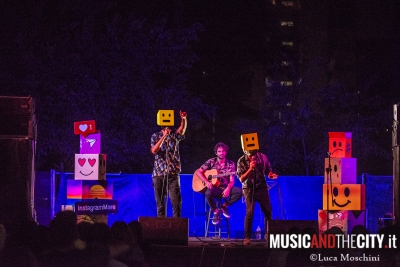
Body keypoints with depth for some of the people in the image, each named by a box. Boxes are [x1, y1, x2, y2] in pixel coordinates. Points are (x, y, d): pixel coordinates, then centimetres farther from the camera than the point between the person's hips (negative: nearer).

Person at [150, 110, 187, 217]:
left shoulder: (175, 135, 7)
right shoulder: (156, 136, 6)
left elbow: (183, 128, -14)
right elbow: (154, 150, -10)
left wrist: (184, 119, -35)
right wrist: (164, 136, -15)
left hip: (173, 173, 0)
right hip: (159, 174, 0)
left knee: (176, 201, -8)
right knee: (160, 202, 4)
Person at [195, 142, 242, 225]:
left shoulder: (230, 164, 4)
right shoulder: (211, 162, 1)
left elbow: (232, 180, -2)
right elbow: (198, 172, -3)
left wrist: (228, 189, -23)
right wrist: (207, 182, -19)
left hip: (225, 188, 2)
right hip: (214, 188, -2)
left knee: (239, 191, -24)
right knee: (208, 193, -38)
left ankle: (224, 205, 0)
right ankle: (216, 211, -12)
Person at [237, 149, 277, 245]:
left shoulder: (262, 157, -3)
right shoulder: (241, 161, -10)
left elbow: (268, 171, 9)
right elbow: (241, 179, -12)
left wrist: (271, 175, -14)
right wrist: (250, 168, -25)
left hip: (262, 188, 3)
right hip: (249, 189, -3)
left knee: (268, 211, 2)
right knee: (250, 212, -15)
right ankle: (247, 237, -10)